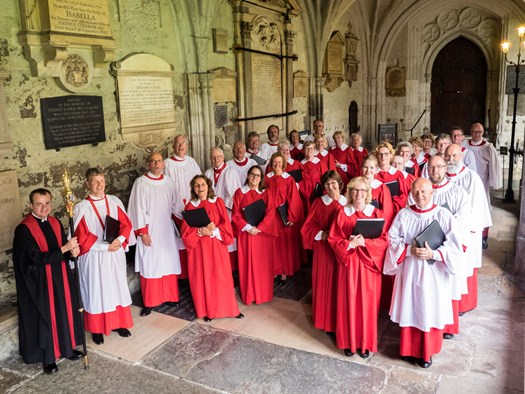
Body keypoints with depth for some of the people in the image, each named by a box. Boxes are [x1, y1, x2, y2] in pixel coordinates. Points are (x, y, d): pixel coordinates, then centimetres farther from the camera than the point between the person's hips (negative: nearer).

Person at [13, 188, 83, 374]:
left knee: (65, 312, 16)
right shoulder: (24, 229, -16)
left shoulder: (56, 223, 3)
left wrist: (72, 252, -14)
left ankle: (67, 347, 34)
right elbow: (36, 257, -22)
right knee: (45, 316, 6)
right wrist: (65, 248, -26)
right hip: (40, 282, -6)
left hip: (61, 277, 6)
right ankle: (47, 357, 23)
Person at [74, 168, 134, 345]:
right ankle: (97, 329, 20)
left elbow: (126, 224, 3)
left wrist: (119, 240, -15)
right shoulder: (82, 207, -10)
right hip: (94, 257, -4)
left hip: (116, 254, 4)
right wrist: (105, 246, -17)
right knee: (97, 291, 6)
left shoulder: (114, 201, 1)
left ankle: (119, 323, 28)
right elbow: (82, 237, -12)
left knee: (118, 287, 12)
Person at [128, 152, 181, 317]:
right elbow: (138, 209, -10)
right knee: (150, 265, 1)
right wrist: (142, 232, -13)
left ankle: (170, 296, 24)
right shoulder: (141, 183, -8)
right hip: (150, 231, -4)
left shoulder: (168, 181, 6)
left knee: (169, 263, 10)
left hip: (167, 230, 5)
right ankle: (149, 302, 12)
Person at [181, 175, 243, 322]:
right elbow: (186, 231, -4)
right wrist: (201, 231, -19)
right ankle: (207, 311, 18)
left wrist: (213, 232, -18)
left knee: (222, 277, 5)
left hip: (217, 246, 0)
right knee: (203, 278, 5)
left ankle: (229, 309, 18)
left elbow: (226, 225, -3)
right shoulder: (190, 206, 1)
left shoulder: (218, 202, 2)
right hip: (199, 248, 0)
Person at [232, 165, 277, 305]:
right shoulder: (239, 193, 2)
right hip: (245, 233, 0)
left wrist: (258, 228, -16)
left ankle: (262, 294, 18)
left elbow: (270, 214, -5)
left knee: (262, 264, 5)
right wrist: (248, 227, -14)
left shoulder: (266, 193, 3)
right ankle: (249, 295, 16)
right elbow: (236, 215, -2)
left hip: (262, 233, 0)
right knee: (247, 264, 5)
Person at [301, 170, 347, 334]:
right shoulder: (318, 203, 1)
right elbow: (308, 226, 1)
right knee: (323, 282, 7)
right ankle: (324, 318, 23)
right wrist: (321, 234, -14)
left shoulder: (348, 204, 0)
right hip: (323, 248, 0)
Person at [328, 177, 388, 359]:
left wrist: (364, 242, -19)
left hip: (369, 264, 0)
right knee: (349, 302, 6)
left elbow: (384, 240, -5)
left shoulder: (376, 213, -1)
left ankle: (366, 343, 22)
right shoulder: (342, 213, 1)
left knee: (367, 303, 6)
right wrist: (350, 243, -17)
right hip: (348, 263, 0)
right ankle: (349, 342, 22)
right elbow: (333, 239, -1)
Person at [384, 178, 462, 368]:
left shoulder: (443, 215, -6)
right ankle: (409, 348, 28)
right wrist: (409, 250, -17)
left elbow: (454, 245, -8)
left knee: (429, 312, 7)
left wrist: (433, 253, -21)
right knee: (410, 310, 10)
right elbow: (393, 240, -1)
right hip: (409, 270, 2)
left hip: (433, 272, -1)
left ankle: (426, 352, 25)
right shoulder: (404, 214, 0)